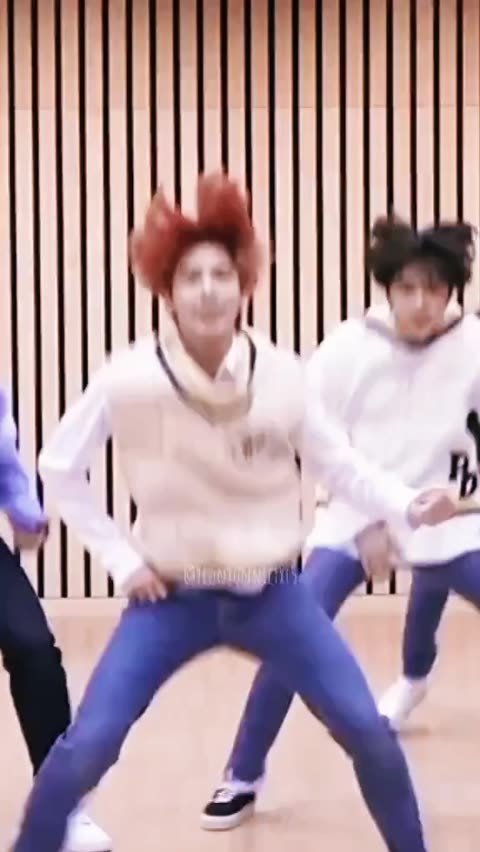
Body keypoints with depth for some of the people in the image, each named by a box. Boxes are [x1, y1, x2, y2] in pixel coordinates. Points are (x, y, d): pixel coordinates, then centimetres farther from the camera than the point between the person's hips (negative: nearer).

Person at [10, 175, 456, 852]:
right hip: (172, 599, -1)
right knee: (86, 747, -8)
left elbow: (340, 464, -1)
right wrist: (120, 559, -6)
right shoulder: (128, 378, -15)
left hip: (271, 594, 2)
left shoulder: (281, 375, -11)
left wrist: (408, 504, -19)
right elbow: (61, 468, -2)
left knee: (369, 732, 0)